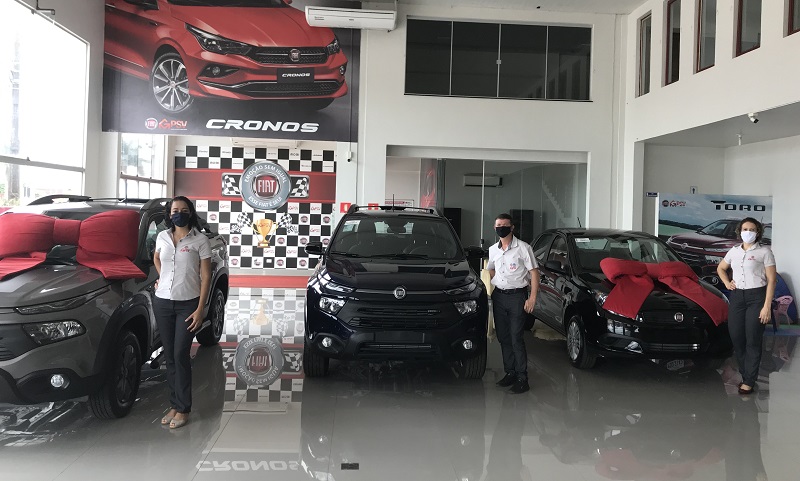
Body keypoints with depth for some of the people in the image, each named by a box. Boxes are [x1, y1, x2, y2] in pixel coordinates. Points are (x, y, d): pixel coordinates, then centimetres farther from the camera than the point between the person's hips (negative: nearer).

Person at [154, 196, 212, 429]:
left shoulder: (200, 240, -6)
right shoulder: (162, 236, 6)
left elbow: (205, 277, -7)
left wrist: (200, 309, -12)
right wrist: (161, 278, 13)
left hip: (187, 304, -4)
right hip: (162, 303, 4)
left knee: (180, 355, -6)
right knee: (169, 355, 8)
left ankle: (183, 409, 5)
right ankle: (174, 404, 19)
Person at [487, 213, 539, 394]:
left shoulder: (523, 248, -7)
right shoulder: (493, 250, 10)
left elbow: (534, 273, -7)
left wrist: (532, 298, -13)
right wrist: (486, 290, 10)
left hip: (517, 296, -6)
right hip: (498, 296, 6)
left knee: (516, 338, -8)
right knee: (503, 338, 10)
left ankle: (522, 378, -1)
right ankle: (510, 372, 22)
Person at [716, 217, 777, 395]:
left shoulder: (764, 251, -4)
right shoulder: (734, 251, 10)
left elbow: (771, 280, -6)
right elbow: (720, 268, 28)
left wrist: (767, 306, -13)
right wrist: (727, 283, 8)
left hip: (756, 297, -5)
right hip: (737, 297, 5)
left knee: (753, 340, -3)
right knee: (736, 338, 4)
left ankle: (749, 381, 4)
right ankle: (745, 374, 19)